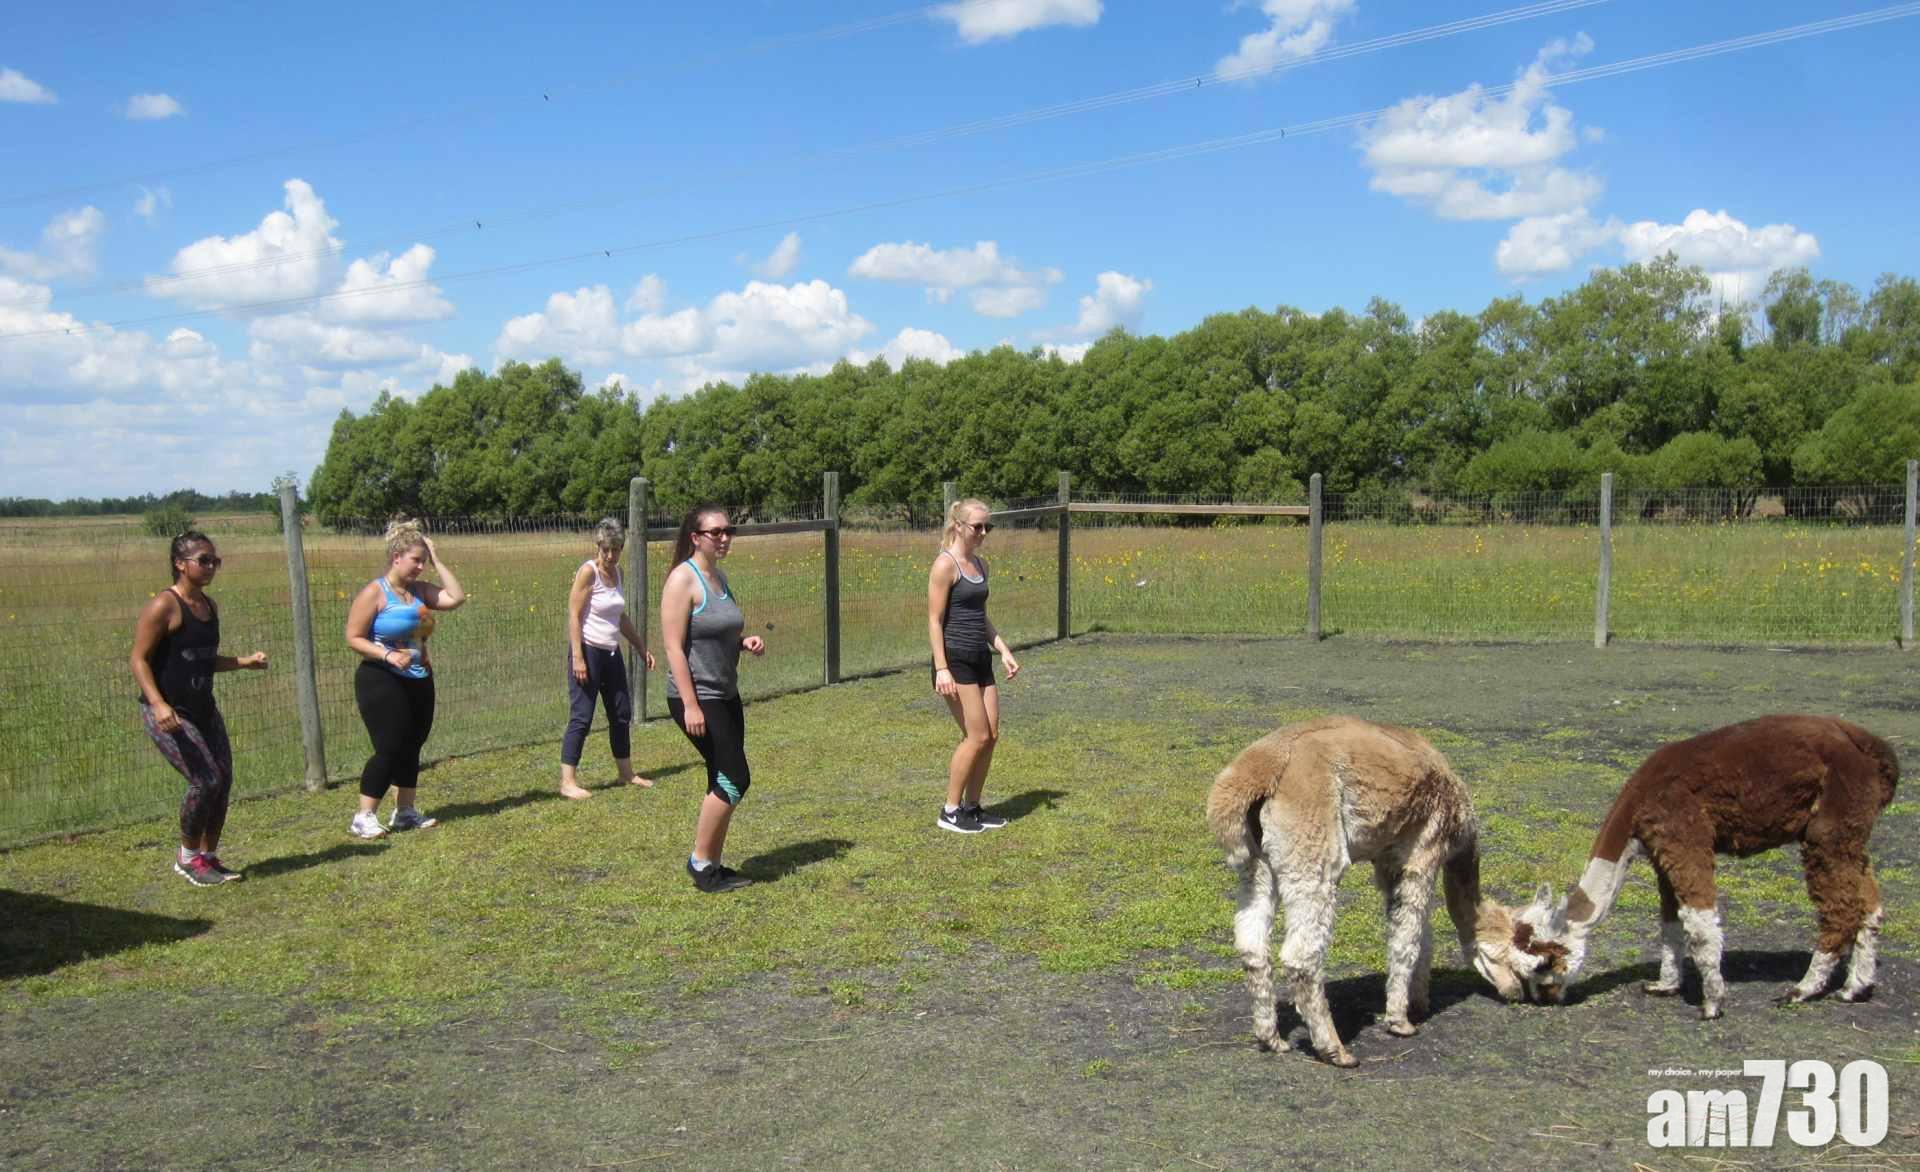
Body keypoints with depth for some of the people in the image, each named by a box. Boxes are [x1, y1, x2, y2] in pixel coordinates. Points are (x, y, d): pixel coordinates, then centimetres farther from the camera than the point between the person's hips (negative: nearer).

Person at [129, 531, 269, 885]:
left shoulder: (209, 606, 10)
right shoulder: (164, 606, -15)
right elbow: (139, 659, -16)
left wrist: (245, 662, 9)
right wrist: (158, 704, -28)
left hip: (203, 709, 8)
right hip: (168, 713, -8)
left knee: (224, 780, 4)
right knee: (206, 781, -13)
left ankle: (209, 856, 20)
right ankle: (188, 859, 8)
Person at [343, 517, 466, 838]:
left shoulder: (419, 590, 9)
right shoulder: (374, 593, -11)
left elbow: (456, 598, -2)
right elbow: (354, 637, -13)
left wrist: (437, 560, -2)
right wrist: (387, 655, -26)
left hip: (419, 682, 7)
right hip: (382, 683, -7)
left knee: (411, 747, 11)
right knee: (389, 748, -10)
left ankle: (405, 812, 22)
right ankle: (363, 818, -1)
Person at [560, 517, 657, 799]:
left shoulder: (616, 572, 9)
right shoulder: (588, 571, -13)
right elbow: (573, 615, -16)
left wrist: (641, 647, 21)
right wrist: (577, 657, -22)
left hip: (612, 652, 8)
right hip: (588, 651, -8)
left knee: (622, 713, 14)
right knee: (581, 717, -8)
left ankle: (626, 773, 28)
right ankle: (567, 782, -4)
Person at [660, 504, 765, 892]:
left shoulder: (719, 577, 12)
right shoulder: (683, 579, -14)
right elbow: (674, 647, -19)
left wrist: (745, 642, 3)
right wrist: (690, 705, -23)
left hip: (726, 695, 9)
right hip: (697, 698, -9)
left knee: (724, 782, 11)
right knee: (735, 779, -9)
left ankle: (713, 866, 21)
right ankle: (700, 862, 4)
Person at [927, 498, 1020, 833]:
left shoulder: (980, 564, 14)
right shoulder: (945, 565, -11)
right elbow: (935, 620, -14)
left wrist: (1003, 650, 14)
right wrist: (941, 668, -19)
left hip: (980, 659, 8)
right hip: (955, 660, -8)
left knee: (991, 735, 6)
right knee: (977, 737, -7)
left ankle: (972, 807, 18)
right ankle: (950, 812, 5)